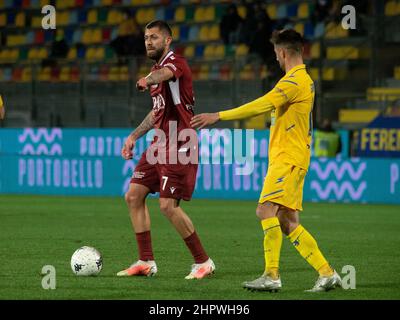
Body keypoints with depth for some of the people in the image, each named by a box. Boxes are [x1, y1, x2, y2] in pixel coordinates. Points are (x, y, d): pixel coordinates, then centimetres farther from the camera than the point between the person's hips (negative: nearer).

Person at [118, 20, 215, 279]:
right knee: (134, 196, 5)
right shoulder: (157, 69, 18)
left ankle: (203, 262, -2)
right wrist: (134, 136, 22)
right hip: (159, 145, 9)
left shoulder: (176, 62, -10)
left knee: (168, 206, -14)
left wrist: (149, 80, -58)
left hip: (178, 146, -9)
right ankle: (146, 262, 10)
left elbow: (165, 73, -37)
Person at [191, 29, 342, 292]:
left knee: (266, 209, -18)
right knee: (288, 223, 8)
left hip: (288, 159, -10)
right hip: (289, 159, 10)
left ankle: (272, 275, -20)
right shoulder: (304, 79, 19)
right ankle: (327, 274, 9)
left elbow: (262, 105, -24)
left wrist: (218, 116, -25)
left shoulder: (294, 81, -14)